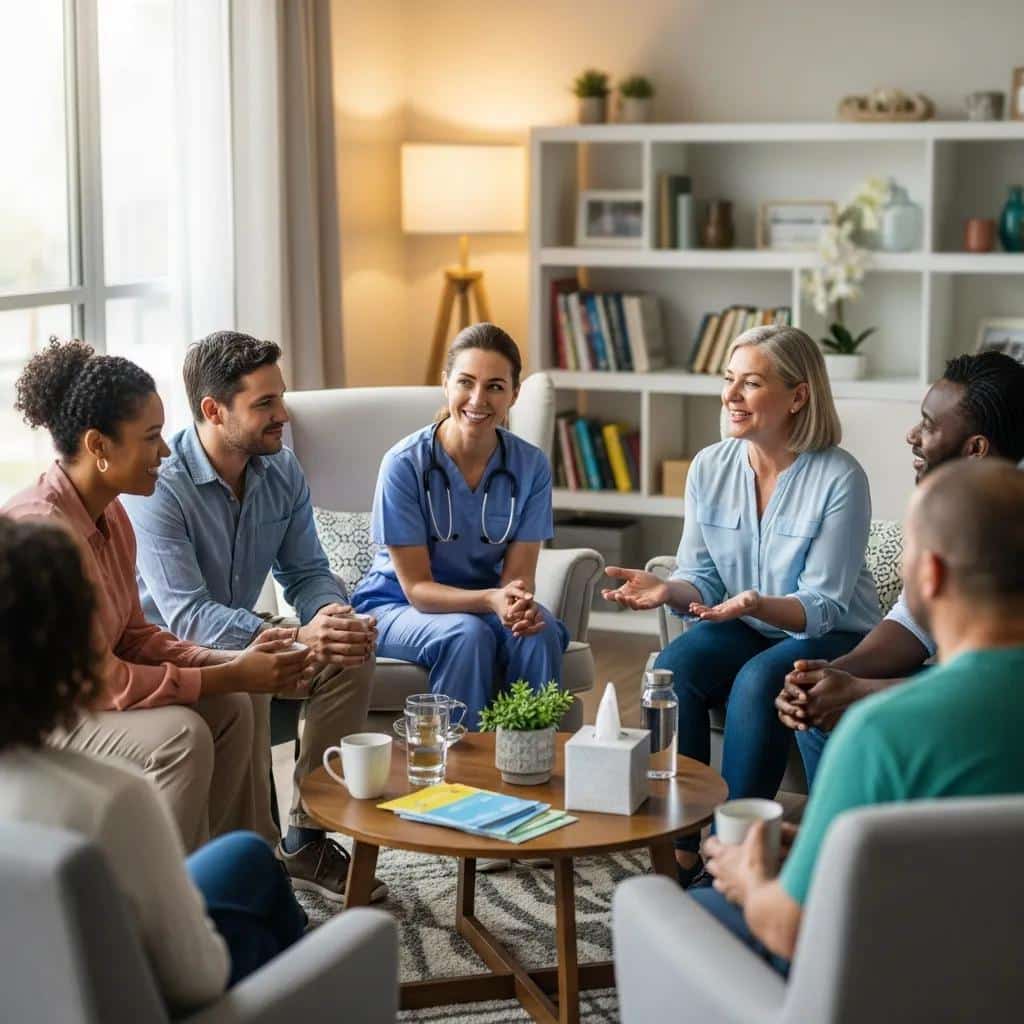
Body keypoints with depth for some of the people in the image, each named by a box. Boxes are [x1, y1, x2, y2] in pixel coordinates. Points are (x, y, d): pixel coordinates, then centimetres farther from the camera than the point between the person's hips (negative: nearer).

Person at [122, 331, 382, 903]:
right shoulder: (159, 486, -25)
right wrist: (293, 640, -47)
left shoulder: (281, 470, -2)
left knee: (350, 658, -16)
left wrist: (334, 616, -24)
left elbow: (307, 571, 2)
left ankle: (307, 839, -7)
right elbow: (185, 614, -33)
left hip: (241, 634, 7)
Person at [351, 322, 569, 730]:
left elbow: (518, 575, -8)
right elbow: (417, 587, -17)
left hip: (485, 601, 3)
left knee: (539, 633, -28)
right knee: (468, 633, -33)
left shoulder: (531, 465, -8)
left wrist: (521, 602, -33)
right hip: (397, 607, -3)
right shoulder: (405, 463, -18)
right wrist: (490, 601, -35)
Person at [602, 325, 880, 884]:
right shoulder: (710, 467, -3)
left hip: (831, 637, -4)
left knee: (758, 682, -34)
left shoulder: (839, 478, -18)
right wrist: (668, 589, -23)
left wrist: (760, 604, -38)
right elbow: (702, 579, 1)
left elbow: (823, 605, -18)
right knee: (670, 669, -25)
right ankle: (680, 845, -20)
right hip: (743, 629, 5)